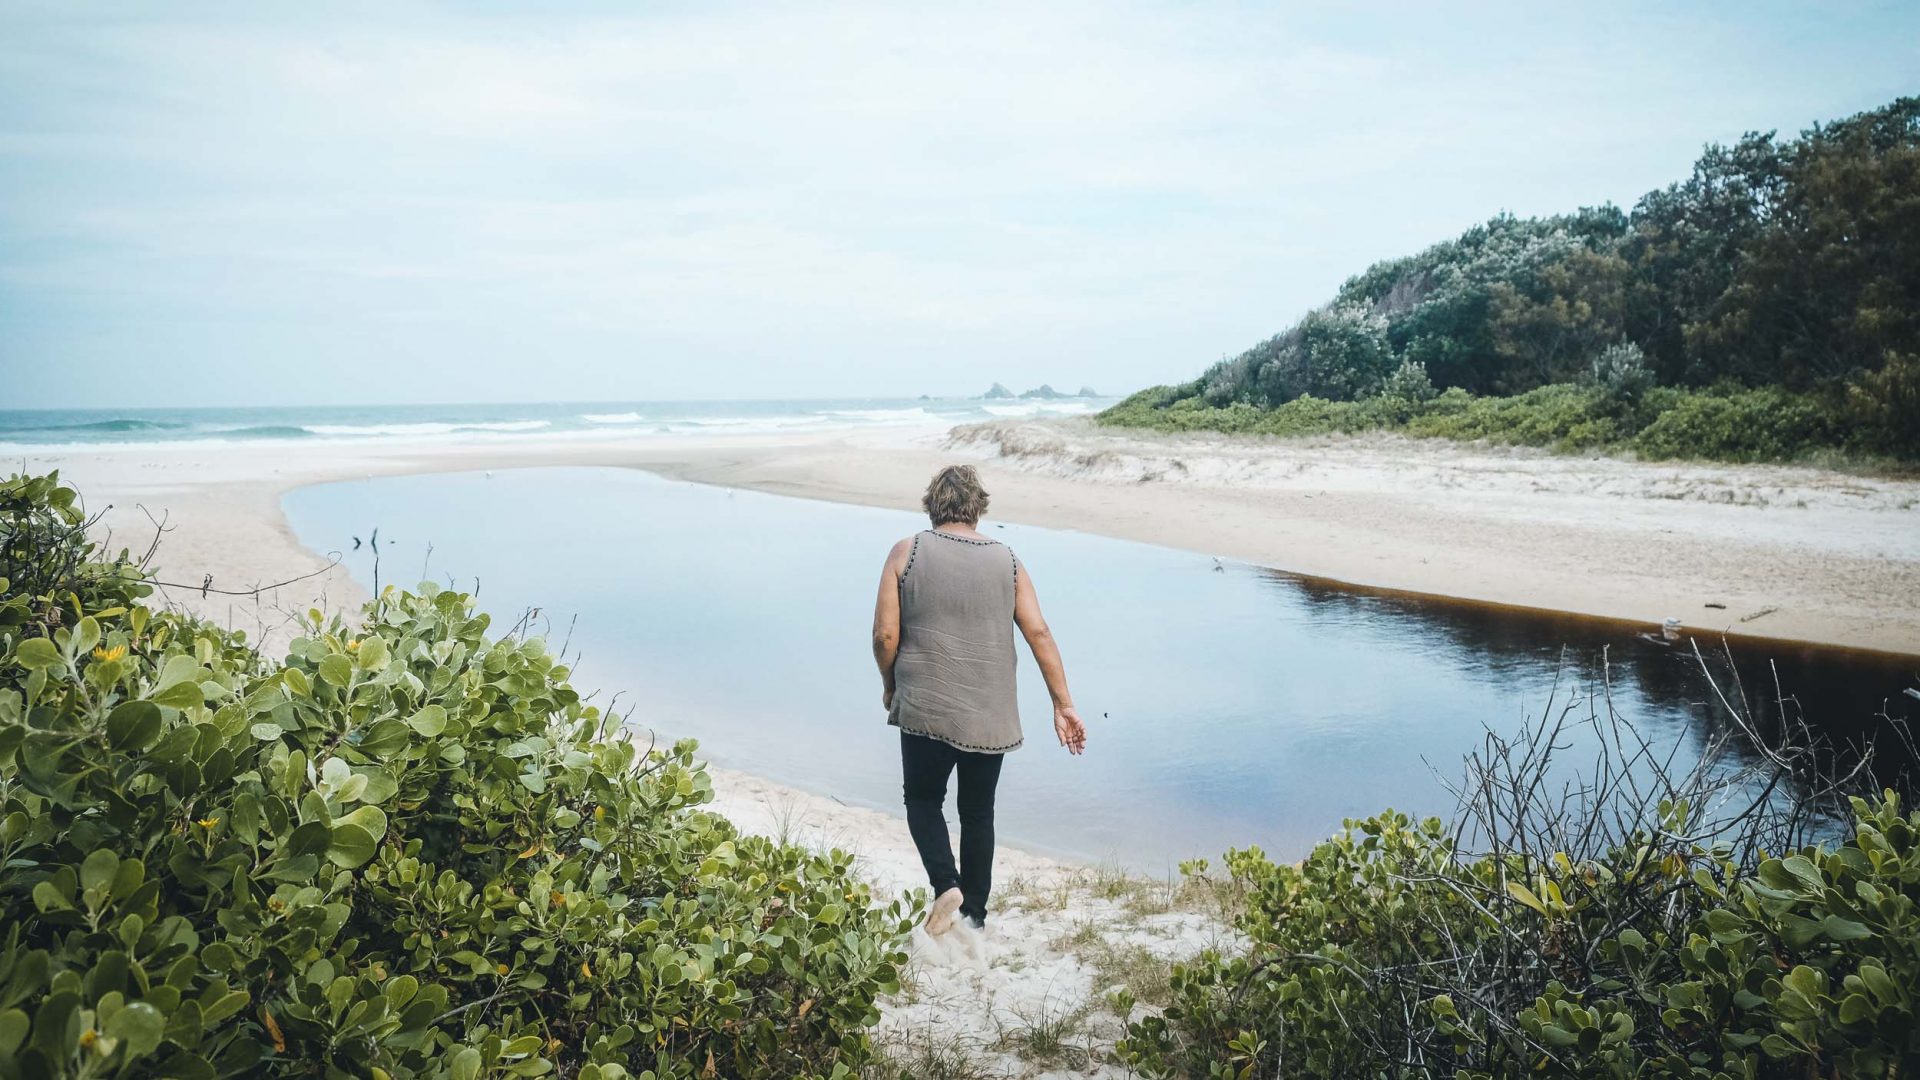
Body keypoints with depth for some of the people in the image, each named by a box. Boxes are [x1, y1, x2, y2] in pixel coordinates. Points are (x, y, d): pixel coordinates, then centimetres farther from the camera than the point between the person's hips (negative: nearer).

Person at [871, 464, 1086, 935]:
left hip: (926, 710, -2)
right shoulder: (1007, 561, 2)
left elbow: (885, 635, -7)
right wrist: (1063, 705, 2)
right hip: (991, 715, 3)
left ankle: (945, 884, -5)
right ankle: (974, 916, 24)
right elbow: (1039, 634, -3)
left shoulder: (906, 553, -4)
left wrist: (890, 686, 12)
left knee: (923, 799, 17)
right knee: (978, 812, 17)